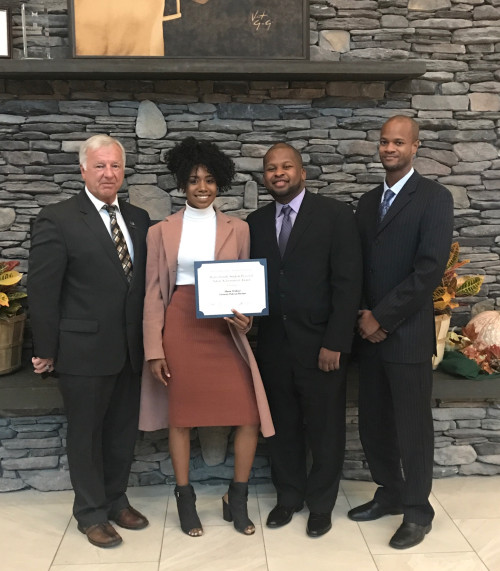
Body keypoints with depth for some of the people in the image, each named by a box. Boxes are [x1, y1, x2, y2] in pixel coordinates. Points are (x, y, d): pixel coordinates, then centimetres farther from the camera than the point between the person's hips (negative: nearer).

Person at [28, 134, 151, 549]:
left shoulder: (139, 219, 7)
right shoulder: (57, 219, -9)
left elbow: (145, 280, 8)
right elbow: (42, 289, -9)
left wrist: (149, 338, 5)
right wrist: (46, 350, -8)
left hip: (130, 348, 5)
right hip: (84, 348, -5)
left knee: (123, 430, 17)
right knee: (86, 433, 11)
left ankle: (117, 500, 37)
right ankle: (91, 513, 29)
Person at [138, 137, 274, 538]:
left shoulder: (237, 229, 8)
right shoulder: (161, 231, 4)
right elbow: (154, 293, 3)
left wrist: (244, 318, -11)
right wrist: (154, 350, -3)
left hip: (224, 329, 1)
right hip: (180, 329, -1)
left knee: (250, 415, -4)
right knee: (180, 414, 7)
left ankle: (237, 500, 18)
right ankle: (185, 501, 26)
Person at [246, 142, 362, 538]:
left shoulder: (335, 215, -5)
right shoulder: (256, 222, 8)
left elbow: (348, 283, -10)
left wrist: (335, 343, -14)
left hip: (321, 343, -3)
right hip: (273, 344, 4)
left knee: (325, 428, 10)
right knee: (283, 426, 14)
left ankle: (321, 503, 30)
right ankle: (288, 496, 34)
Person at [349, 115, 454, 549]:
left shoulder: (434, 197, -6)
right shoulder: (368, 201, 14)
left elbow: (429, 270, -15)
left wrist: (381, 318, -15)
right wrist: (362, 315, -2)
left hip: (408, 335, -6)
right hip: (370, 333, 6)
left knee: (412, 428, 5)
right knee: (373, 425, 13)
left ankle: (417, 511, 23)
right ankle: (389, 494, 33)